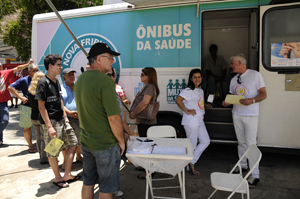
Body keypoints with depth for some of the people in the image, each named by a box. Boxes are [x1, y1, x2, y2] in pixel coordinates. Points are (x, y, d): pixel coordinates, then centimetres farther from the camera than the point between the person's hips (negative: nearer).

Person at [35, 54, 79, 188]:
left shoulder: (56, 81, 11)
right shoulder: (43, 82, -13)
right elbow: (41, 106, -16)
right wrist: (49, 126, -20)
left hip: (61, 120, 9)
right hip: (51, 122, -9)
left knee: (72, 144, 11)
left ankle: (67, 175, 22)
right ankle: (57, 178, 22)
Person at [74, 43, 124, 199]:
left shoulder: (80, 79, 6)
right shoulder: (105, 81, -22)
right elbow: (114, 117, -24)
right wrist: (121, 140, -10)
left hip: (85, 142, 8)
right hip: (105, 145, -8)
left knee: (88, 183, 22)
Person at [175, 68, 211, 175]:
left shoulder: (200, 91, 15)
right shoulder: (188, 90, -13)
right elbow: (178, 100, -25)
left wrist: (206, 105, 8)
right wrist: (187, 111, -21)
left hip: (199, 120, 9)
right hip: (191, 121, -9)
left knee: (206, 141, 11)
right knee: (192, 145, 1)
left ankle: (192, 162, 18)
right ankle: (190, 166, 19)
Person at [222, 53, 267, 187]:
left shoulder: (255, 75, -5)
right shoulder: (234, 79, 13)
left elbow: (263, 94, -7)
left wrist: (252, 100, -25)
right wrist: (227, 102, -5)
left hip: (250, 115, -6)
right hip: (237, 114, 6)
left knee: (251, 144, -7)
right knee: (241, 142, 14)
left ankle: (255, 175, 1)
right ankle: (243, 166, 30)